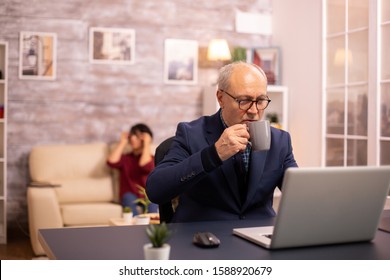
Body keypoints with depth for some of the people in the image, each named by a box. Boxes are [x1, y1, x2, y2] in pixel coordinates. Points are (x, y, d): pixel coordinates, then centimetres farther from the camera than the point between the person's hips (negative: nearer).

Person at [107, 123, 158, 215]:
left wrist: (146, 145, -5)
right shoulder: (125, 158, 16)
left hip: (148, 195, -1)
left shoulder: (152, 158, 10)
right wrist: (123, 142, 4)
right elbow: (111, 162, -6)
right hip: (130, 195, 1)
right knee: (129, 198, -34)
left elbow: (145, 166, -15)